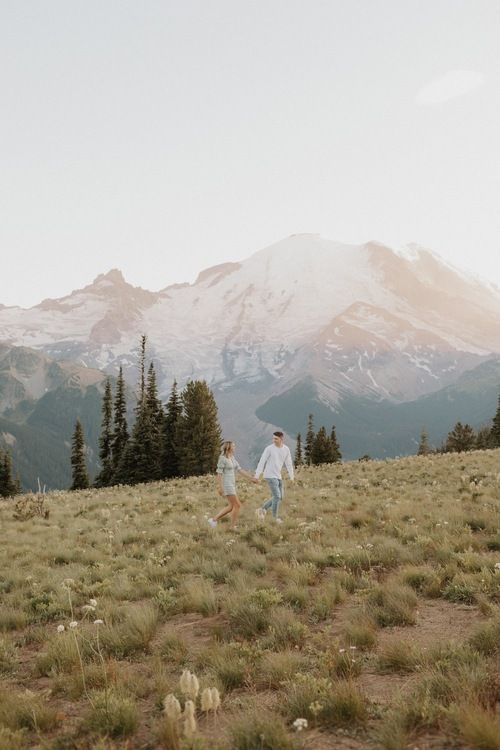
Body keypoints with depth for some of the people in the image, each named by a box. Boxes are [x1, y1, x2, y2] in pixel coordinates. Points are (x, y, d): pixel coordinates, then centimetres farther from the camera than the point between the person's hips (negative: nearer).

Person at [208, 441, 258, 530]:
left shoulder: (232, 458, 12)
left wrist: (251, 478, 7)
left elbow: (240, 469, 12)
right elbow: (219, 473, -17)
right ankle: (233, 527, 2)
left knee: (231, 506, 12)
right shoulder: (222, 458, -16)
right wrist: (220, 487, -21)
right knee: (237, 505, -7)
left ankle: (214, 520, 16)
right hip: (226, 484, -10)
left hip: (231, 484, 10)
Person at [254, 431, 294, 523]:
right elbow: (262, 461, -13)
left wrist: (291, 476, 3)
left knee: (279, 498, 9)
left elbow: (288, 463, 7)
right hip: (270, 476, -7)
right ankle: (275, 516, 8)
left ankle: (262, 509, 21)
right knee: (277, 496, -9)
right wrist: (257, 475, -18)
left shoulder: (286, 449, 4)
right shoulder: (269, 448, -12)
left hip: (278, 476, 7)